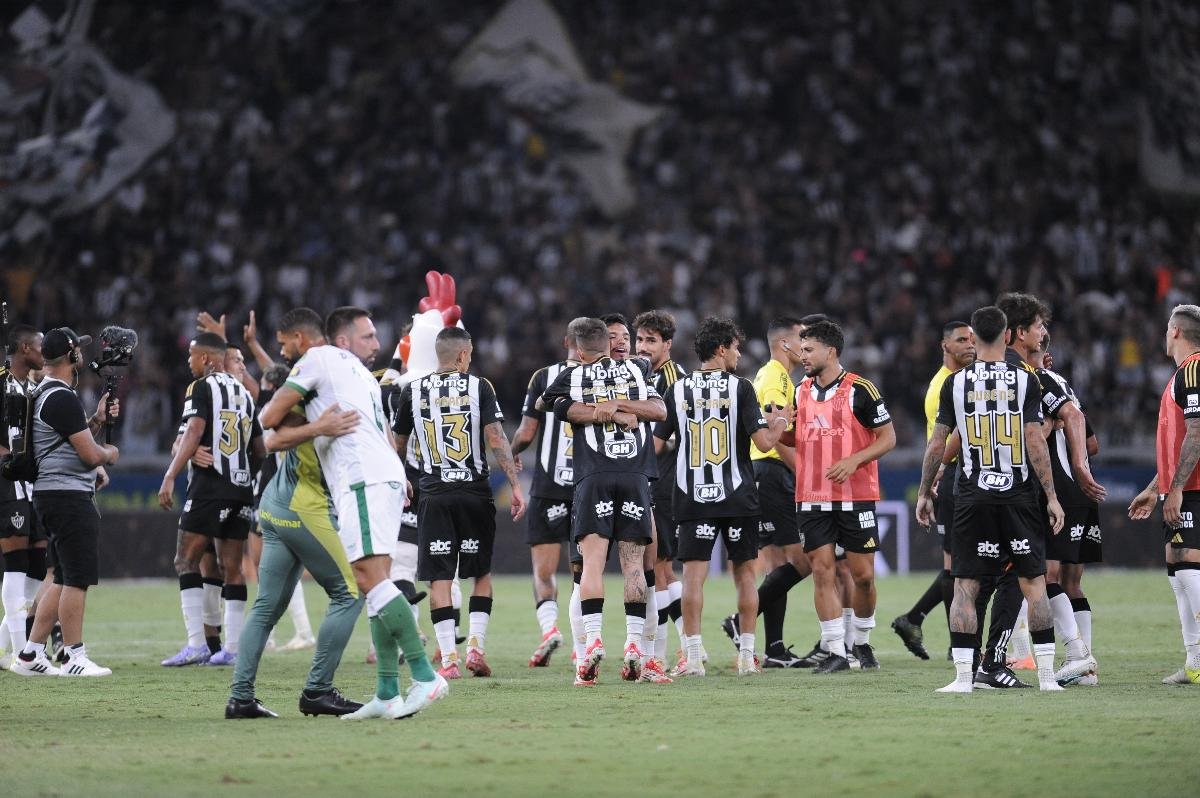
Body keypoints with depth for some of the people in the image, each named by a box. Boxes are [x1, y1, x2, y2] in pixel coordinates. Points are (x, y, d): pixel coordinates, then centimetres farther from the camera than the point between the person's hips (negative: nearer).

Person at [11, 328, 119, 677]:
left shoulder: (42, 395, 17)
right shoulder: (63, 398, -16)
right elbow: (90, 454, -16)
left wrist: (97, 420, 12)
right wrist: (110, 453, 4)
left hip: (51, 495, 11)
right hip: (69, 495, -11)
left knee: (64, 579, 13)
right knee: (77, 579, -7)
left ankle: (30, 655, 13)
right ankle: (76, 658, -5)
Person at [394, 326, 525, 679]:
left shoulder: (413, 391, 4)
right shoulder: (478, 387, -2)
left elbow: (398, 444, 14)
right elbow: (496, 439, -9)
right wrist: (515, 485, -6)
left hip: (434, 496, 1)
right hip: (475, 493, -1)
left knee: (439, 578, 1)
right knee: (482, 573, 14)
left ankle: (449, 658, -6)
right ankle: (475, 644, 2)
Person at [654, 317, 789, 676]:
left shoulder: (678, 390, 3)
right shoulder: (739, 387, -5)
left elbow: (655, 444, 3)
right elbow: (764, 442, -9)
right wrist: (778, 424, 12)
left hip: (692, 498, 1)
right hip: (738, 498, -1)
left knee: (693, 576, -1)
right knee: (745, 573, 8)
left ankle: (694, 657, -6)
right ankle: (747, 656, 8)